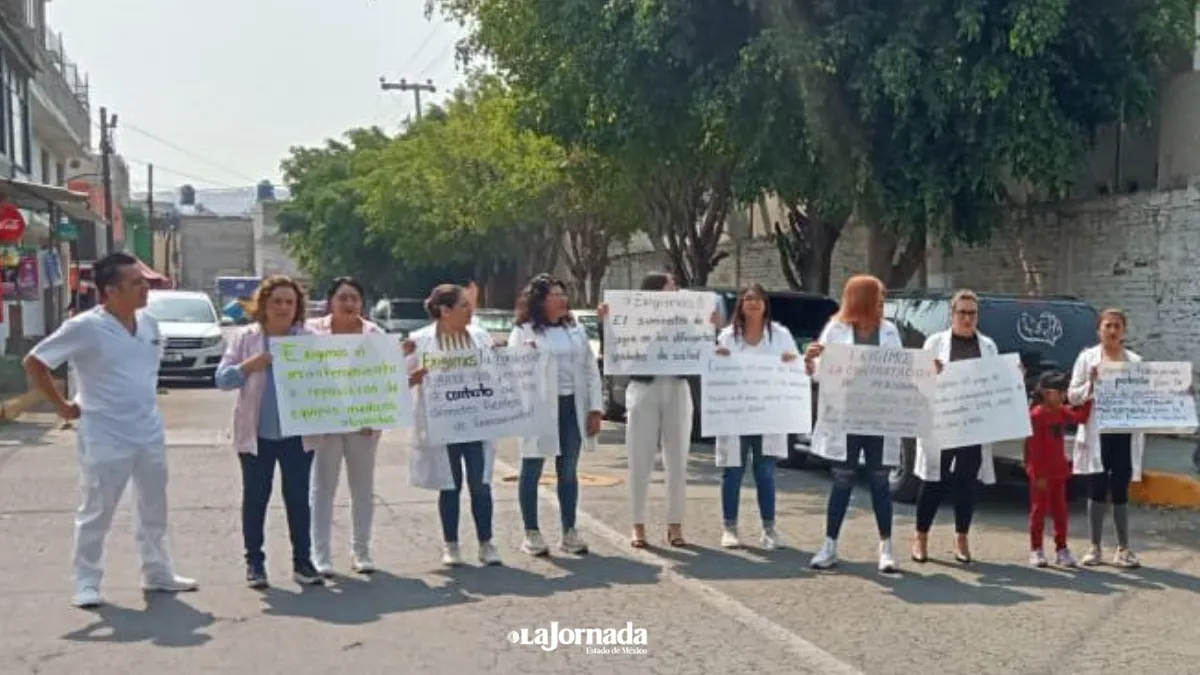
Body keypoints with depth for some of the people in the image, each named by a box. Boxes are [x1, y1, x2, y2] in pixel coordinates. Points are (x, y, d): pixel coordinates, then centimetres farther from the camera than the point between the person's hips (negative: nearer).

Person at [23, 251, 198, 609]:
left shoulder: (149, 323, 3)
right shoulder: (84, 327, -15)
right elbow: (34, 363, -9)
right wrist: (62, 406, -8)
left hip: (149, 433, 6)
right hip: (105, 438, -6)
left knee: (153, 509, 15)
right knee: (96, 513, 4)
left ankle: (158, 573, 29)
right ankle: (86, 583, 16)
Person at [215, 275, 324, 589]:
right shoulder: (245, 338, 3)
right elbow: (222, 379, 0)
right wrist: (248, 366, -16)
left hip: (297, 434, 0)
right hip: (256, 433, 0)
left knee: (298, 498, 5)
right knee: (255, 498, 7)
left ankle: (302, 561, 14)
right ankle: (254, 562, 18)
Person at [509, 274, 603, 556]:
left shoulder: (576, 329, 12)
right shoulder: (523, 332, -2)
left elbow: (591, 369, 11)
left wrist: (595, 408, 5)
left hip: (572, 407, 4)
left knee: (568, 471, 10)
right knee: (532, 471, 3)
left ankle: (569, 532, 18)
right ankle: (531, 533, 13)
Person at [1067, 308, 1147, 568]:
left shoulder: (1135, 361, 8)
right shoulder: (1087, 357, 4)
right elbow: (1073, 396, 2)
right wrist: (1091, 384, -16)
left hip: (1125, 433, 1)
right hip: (1097, 433, -1)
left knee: (1120, 492, 7)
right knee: (1097, 490, 3)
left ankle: (1123, 549, 15)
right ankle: (1095, 549, 11)